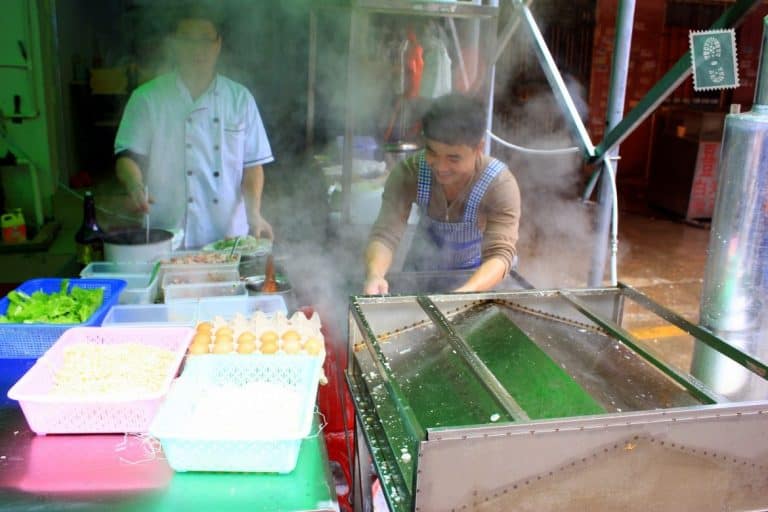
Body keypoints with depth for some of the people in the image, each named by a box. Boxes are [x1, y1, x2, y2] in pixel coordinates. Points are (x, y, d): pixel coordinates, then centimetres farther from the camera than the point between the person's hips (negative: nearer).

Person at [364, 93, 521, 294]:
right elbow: (385, 234, -29)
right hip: (422, 271, 0)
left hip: (479, 277, 0)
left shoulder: (501, 184, -29)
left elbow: (500, 253, -37)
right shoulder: (409, 173, -24)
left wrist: (465, 293, -56)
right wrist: (374, 275, -51)